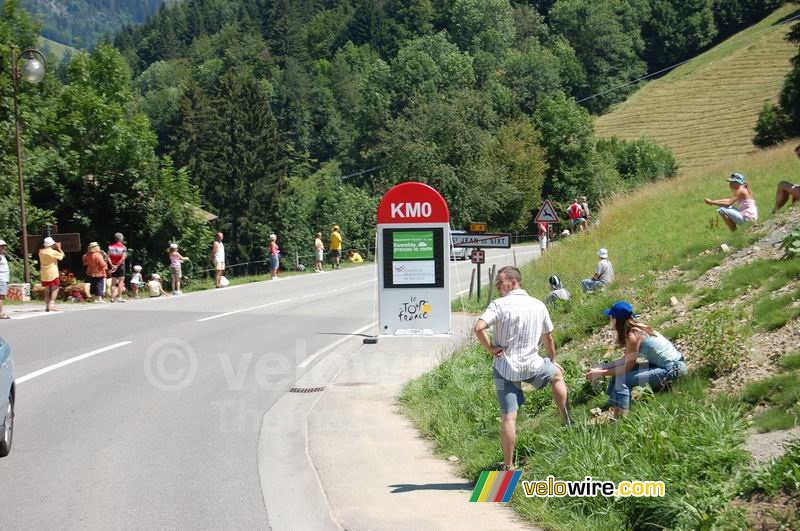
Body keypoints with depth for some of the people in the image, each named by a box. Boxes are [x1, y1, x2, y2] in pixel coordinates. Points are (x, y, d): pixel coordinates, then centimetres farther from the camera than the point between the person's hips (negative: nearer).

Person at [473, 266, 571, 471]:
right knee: (557, 374, 33)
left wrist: (490, 349, -11)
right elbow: (548, 338, 14)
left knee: (508, 417, 0)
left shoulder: (500, 305, -11)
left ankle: (508, 466, 3)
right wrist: (553, 361, 29)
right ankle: (567, 422, 36)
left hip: (505, 367, -3)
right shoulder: (539, 306, 3)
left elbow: (478, 328, -25)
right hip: (532, 365, 3)